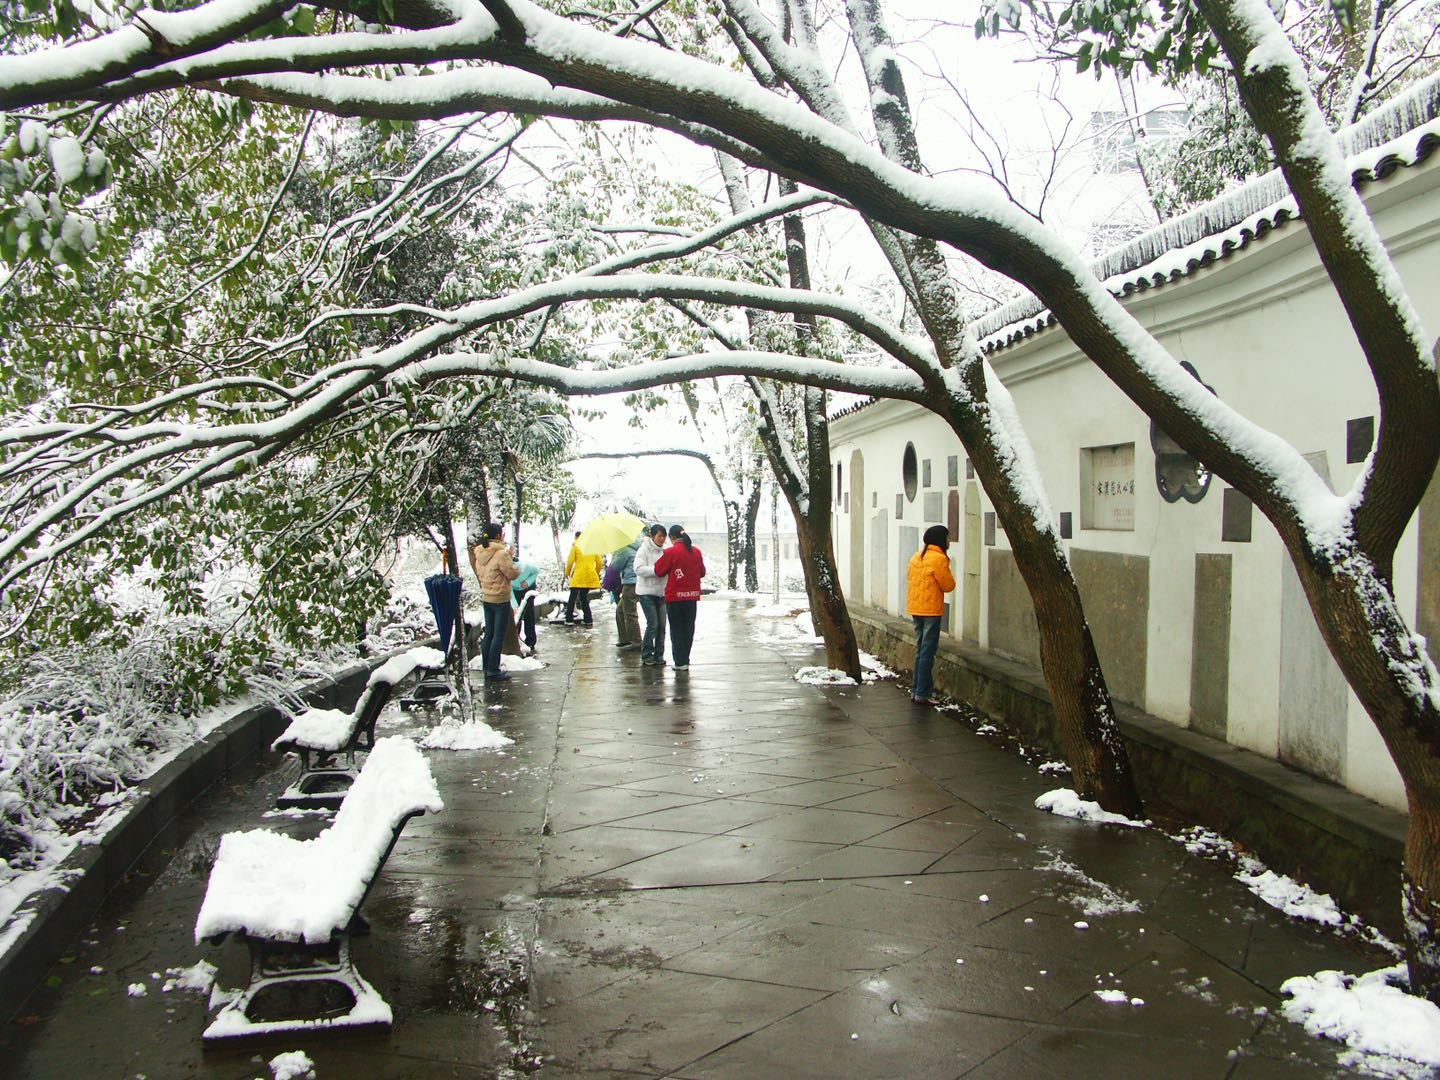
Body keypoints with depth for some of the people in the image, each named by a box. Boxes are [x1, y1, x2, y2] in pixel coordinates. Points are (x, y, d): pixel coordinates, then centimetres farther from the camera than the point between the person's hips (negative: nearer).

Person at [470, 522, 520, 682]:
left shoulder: (479, 553, 4)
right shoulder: (501, 554, -20)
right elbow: (512, 574, -15)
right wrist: (512, 560, 1)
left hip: (486, 598, 8)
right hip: (500, 599, -8)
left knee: (488, 634, 14)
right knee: (499, 636, -2)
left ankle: (487, 669, 19)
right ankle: (493, 671, -2)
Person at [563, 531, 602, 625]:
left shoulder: (575, 546, -1)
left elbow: (570, 561, -5)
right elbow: (599, 562, 12)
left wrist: (567, 573, 10)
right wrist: (596, 573, 26)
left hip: (578, 576, -5)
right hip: (590, 575, 5)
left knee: (572, 597, 4)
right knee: (584, 597, 14)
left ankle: (569, 619, 1)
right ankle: (588, 620, 8)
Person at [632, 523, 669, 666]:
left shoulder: (665, 550, 8)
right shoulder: (644, 549, -8)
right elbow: (638, 568, -19)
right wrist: (657, 570, -26)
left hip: (661, 591, 6)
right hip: (647, 592, -6)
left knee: (662, 624, 5)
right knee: (653, 624, -8)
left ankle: (659, 655, 15)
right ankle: (646, 655, 4)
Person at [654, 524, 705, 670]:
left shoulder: (670, 552, -13)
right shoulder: (696, 551, 3)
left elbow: (659, 571, -5)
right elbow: (702, 572, 11)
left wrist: (660, 560, 11)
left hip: (675, 596, -4)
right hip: (692, 595, 4)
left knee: (676, 629, 3)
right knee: (689, 627, 11)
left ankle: (680, 662, 1)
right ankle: (685, 660, 16)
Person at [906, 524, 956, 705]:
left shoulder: (917, 557, 12)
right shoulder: (939, 558, -13)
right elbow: (948, 585, -8)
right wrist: (948, 572, 7)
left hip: (915, 609, 8)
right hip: (931, 610, -8)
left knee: (920, 651, 15)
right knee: (927, 653, -4)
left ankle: (916, 690, 18)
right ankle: (922, 694, -3)